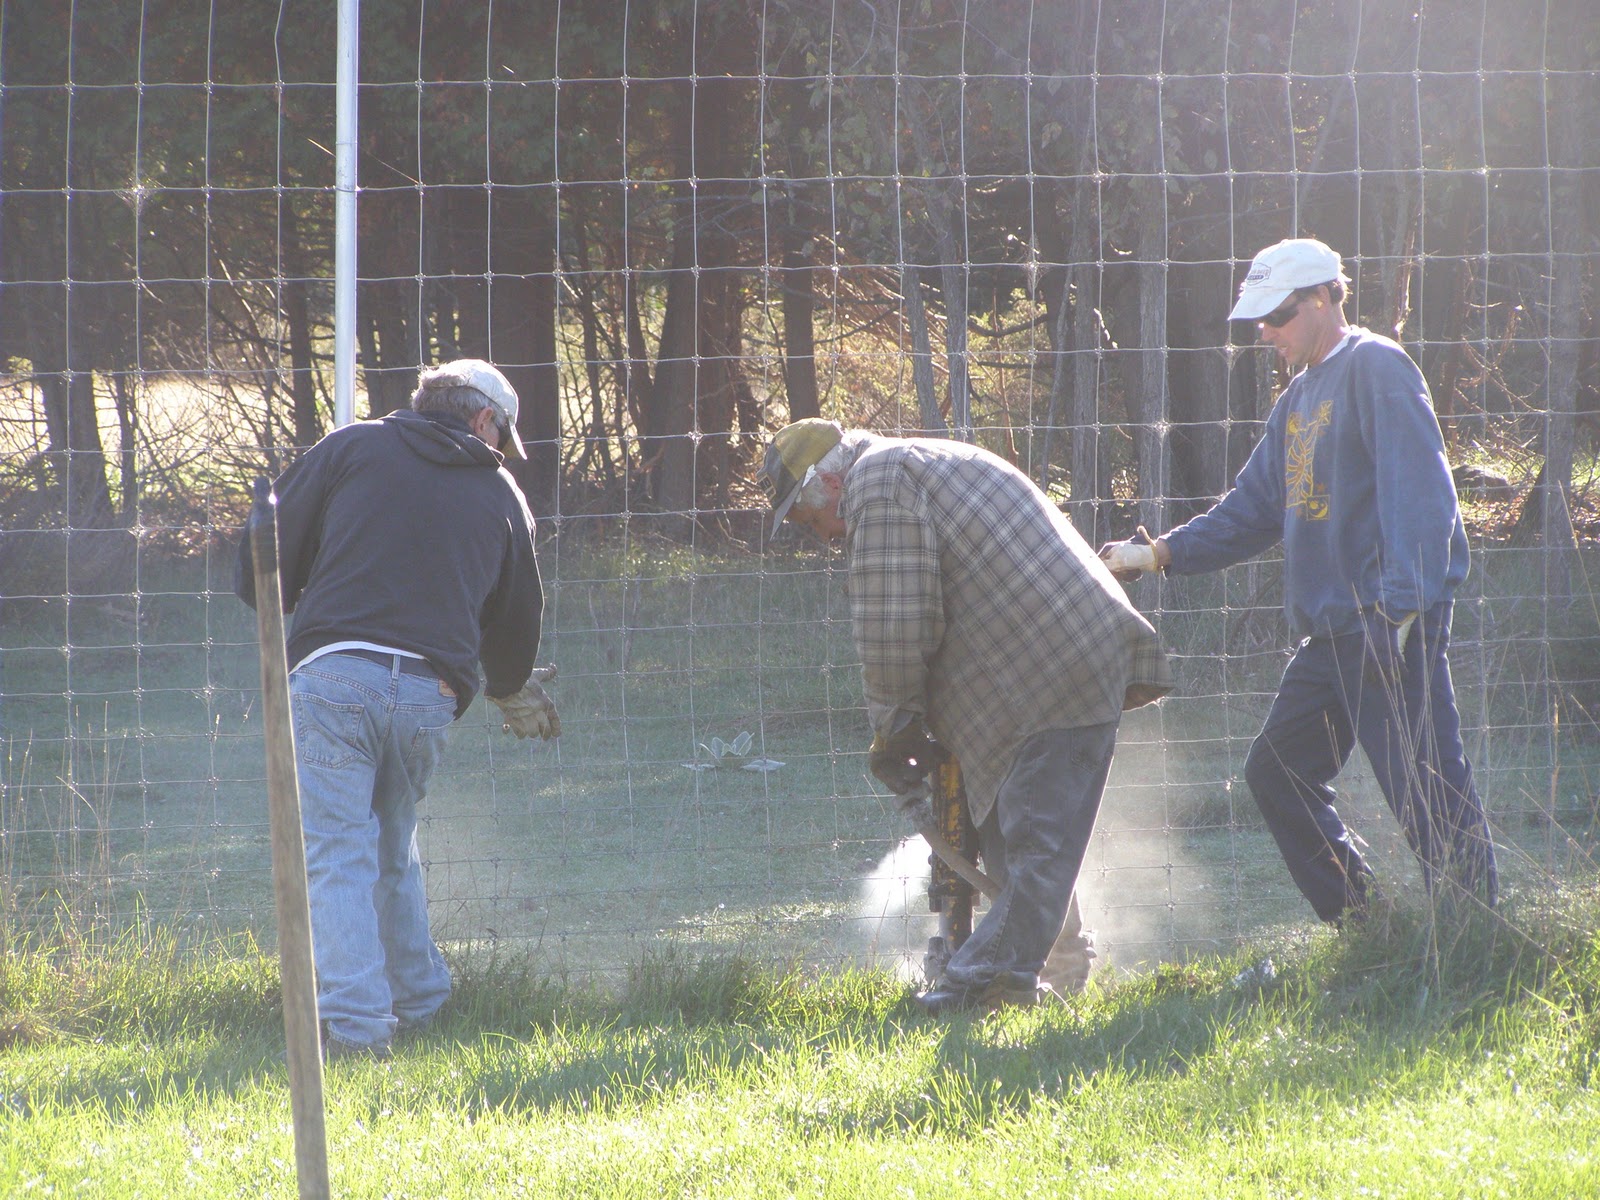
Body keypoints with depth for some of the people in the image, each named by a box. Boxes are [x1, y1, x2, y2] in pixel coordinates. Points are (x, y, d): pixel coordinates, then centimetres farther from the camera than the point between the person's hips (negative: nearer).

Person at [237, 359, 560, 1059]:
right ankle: (415, 1000, 27)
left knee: (337, 855, -5)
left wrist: (282, 605, 31)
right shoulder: (501, 496, 19)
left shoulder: (351, 449, 11)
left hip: (334, 676, -3)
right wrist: (513, 693, 50)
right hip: (431, 694, 3)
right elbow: (517, 618, 30)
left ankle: (354, 1024, -14)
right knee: (393, 849, 23)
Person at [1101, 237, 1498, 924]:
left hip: (1396, 630, -10)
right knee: (1278, 775, 14)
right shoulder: (1299, 398, 19)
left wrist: (1402, 608, -26)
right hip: (1331, 635, 10)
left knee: (1427, 791, -11)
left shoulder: (1375, 370, -9)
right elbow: (1254, 510, 23)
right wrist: (1161, 554, 10)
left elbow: (1419, 493, -19)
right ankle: (1361, 926, 21)